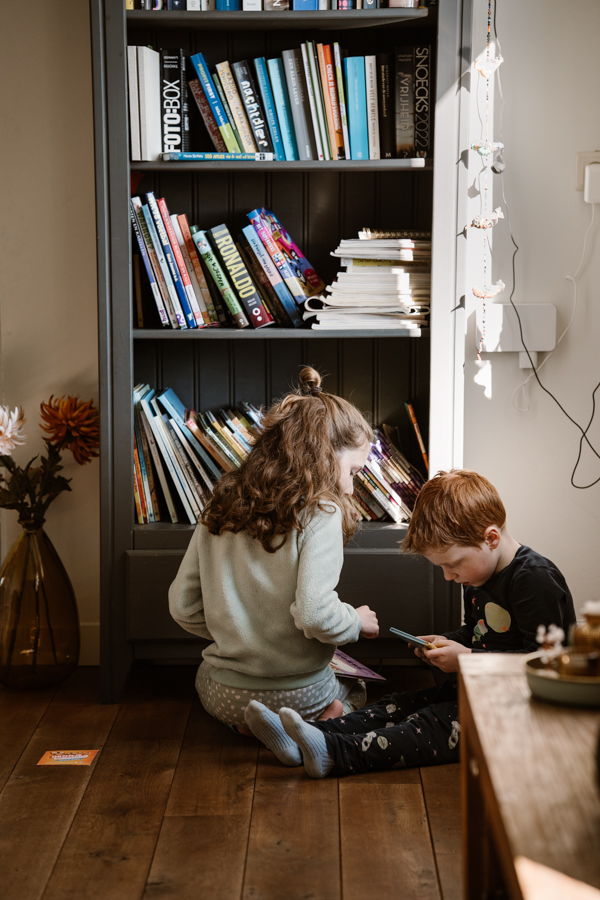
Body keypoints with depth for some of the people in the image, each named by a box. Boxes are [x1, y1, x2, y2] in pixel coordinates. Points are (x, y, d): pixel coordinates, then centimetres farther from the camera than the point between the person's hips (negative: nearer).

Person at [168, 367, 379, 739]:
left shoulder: (223, 505, 1)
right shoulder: (320, 514, -15)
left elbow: (183, 604, 3)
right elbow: (314, 614, -24)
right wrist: (357, 621, -3)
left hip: (223, 695, 4)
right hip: (297, 695, -3)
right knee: (355, 689, 30)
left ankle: (246, 723, 9)